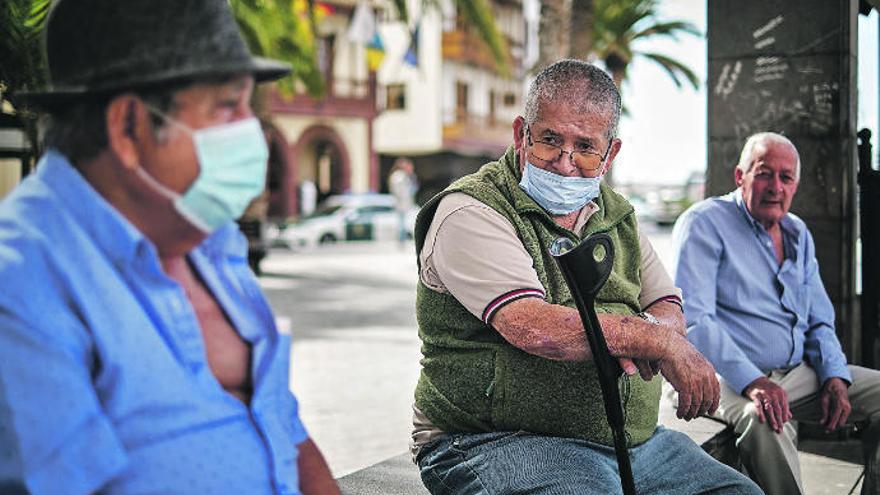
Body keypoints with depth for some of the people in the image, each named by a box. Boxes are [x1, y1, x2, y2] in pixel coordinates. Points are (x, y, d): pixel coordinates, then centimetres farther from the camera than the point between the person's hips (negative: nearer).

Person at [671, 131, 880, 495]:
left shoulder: (798, 234, 16)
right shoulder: (704, 223, -7)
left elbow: (819, 322, 19)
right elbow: (692, 318, -19)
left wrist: (835, 377, -1)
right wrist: (751, 382, -29)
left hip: (798, 373, 8)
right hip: (730, 378, -7)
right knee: (764, 422, -37)